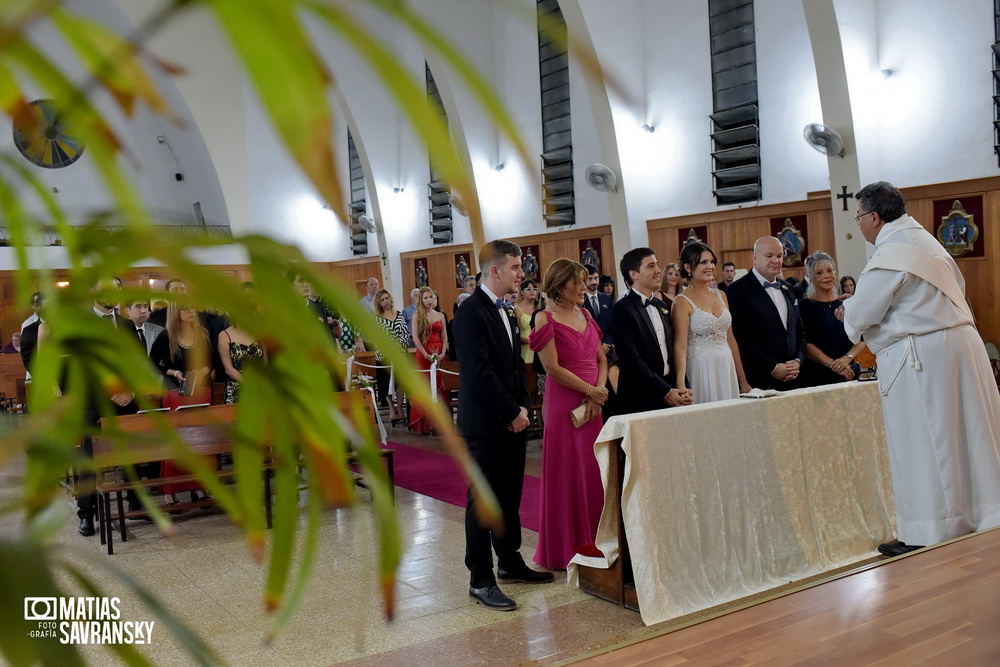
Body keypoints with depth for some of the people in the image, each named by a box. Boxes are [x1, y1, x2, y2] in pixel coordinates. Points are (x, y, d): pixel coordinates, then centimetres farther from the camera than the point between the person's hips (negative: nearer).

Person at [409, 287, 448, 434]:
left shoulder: (440, 315, 12)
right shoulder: (417, 315, 2)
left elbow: (444, 337, 10)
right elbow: (415, 337, -6)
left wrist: (443, 353, -6)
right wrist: (427, 355, -13)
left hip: (439, 354, 3)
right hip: (423, 353, -3)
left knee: (437, 386, 3)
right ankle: (423, 424, 4)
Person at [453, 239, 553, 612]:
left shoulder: (504, 311, 14)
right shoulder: (471, 312, -15)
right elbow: (480, 372, -20)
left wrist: (522, 407, 4)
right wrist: (512, 413, -14)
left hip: (511, 422, 8)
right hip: (485, 424, -8)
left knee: (509, 496, 16)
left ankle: (510, 561, 30)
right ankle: (480, 580, 8)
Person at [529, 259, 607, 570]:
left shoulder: (585, 315, 13)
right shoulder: (545, 319, -6)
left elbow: (601, 359, 11)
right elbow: (553, 368, -12)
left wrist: (599, 393, -5)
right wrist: (591, 391, -11)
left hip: (595, 403, 6)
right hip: (564, 403, -6)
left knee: (595, 473, 8)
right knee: (567, 475, 1)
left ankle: (593, 543, 20)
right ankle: (566, 548, 14)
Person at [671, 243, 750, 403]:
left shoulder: (721, 296, 9)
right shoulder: (683, 302, -9)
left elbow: (730, 339, 13)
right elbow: (680, 345, -17)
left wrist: (743, 381, 13)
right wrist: (681, 386, -30)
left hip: (727, 367, 6)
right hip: (701, 370, -6)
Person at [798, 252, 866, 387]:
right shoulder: (805, 306, -1)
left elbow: (861, 341, 6)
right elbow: (806, 344, -10)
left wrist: (847, 358, -13)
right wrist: (832, 364, -19)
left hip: (850, 374, 4)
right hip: (817, 376, -3)